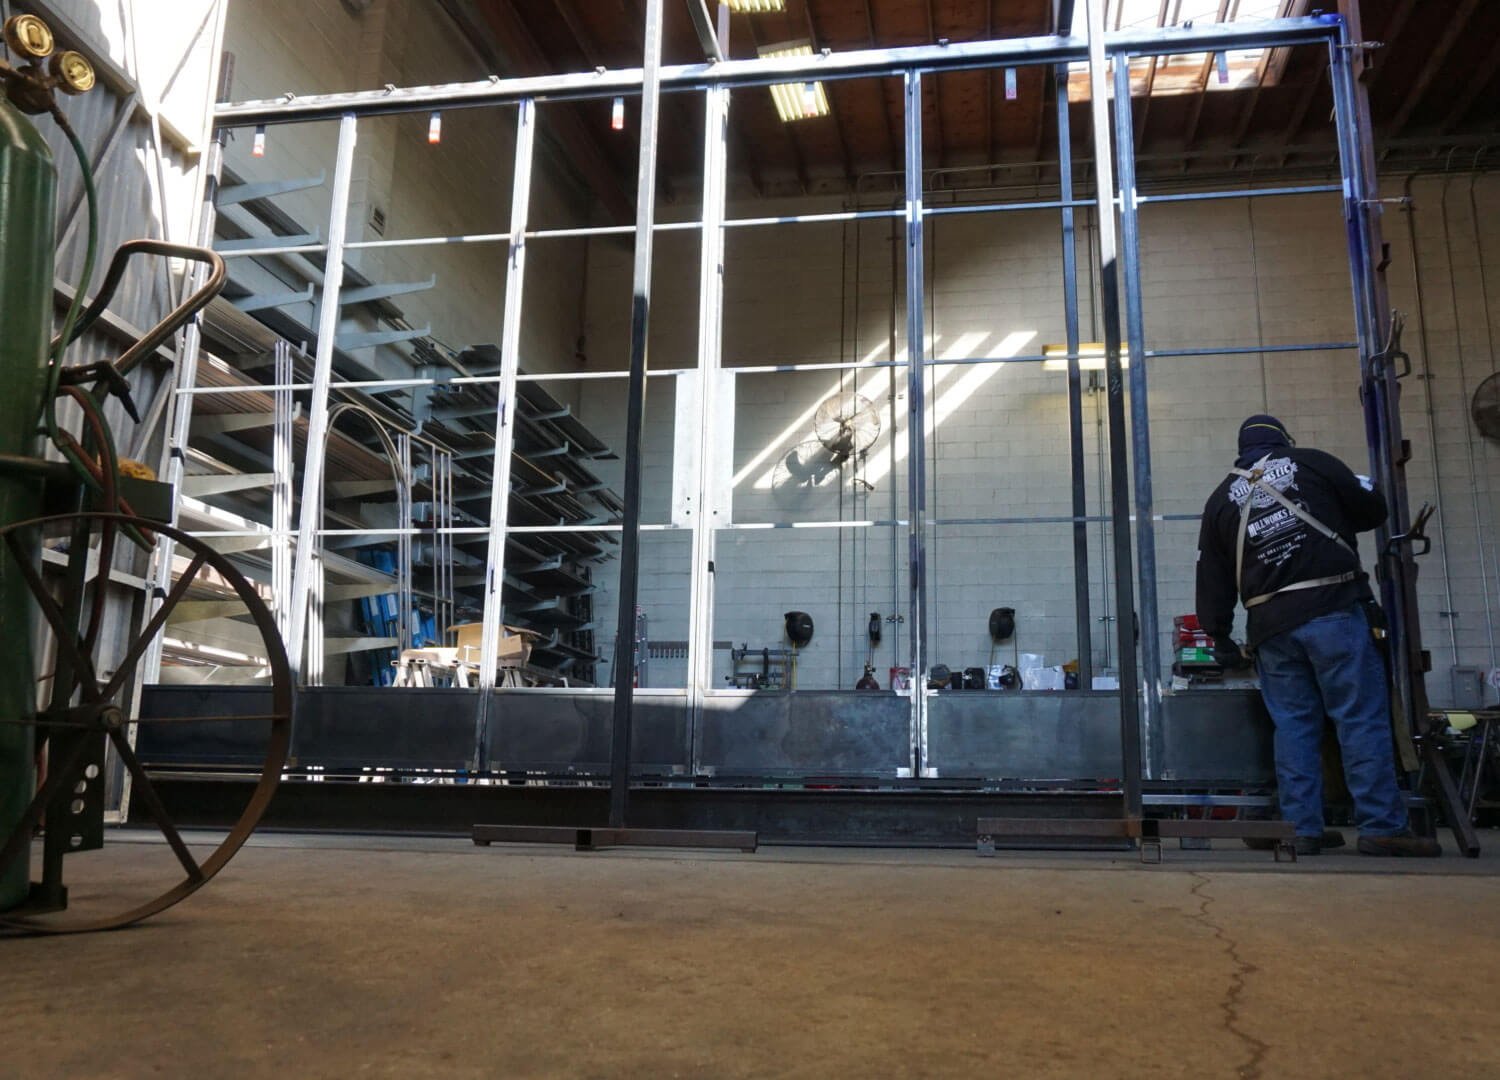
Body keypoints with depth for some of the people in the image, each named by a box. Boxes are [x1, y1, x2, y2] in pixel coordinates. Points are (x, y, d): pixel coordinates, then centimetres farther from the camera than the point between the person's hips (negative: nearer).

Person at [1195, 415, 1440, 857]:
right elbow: (1373, 508, 12)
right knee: (1362, 718, -1)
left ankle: (1305, 829, 8)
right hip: (1333, 609, -3)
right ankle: (1382, 826, -2)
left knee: (1293, 727, 7)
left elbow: (1212, 578, 14)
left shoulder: (1220, 500, 14)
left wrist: (1219, 636, 20)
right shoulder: (1311, 463, 7)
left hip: (1271, 626, 3)